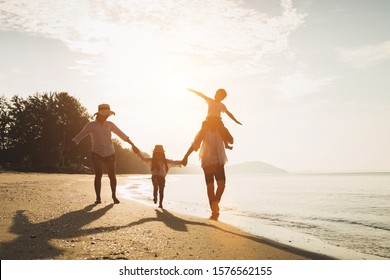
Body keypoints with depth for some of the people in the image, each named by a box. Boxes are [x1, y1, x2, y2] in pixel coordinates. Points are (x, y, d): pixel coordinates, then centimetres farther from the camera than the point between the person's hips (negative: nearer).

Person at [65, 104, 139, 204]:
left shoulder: (110, 124, 1)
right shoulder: (91, 125, -7)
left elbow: (122, 135, 8)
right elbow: (78, 137, -12)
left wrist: (133, 145, 9)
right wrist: (68, 149, -19)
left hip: (110, 154, 2)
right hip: (97, 154, -2)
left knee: (112, 176, 1)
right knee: (98, 174, -17)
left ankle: (114, 196, 23)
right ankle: (98, 198, -5)